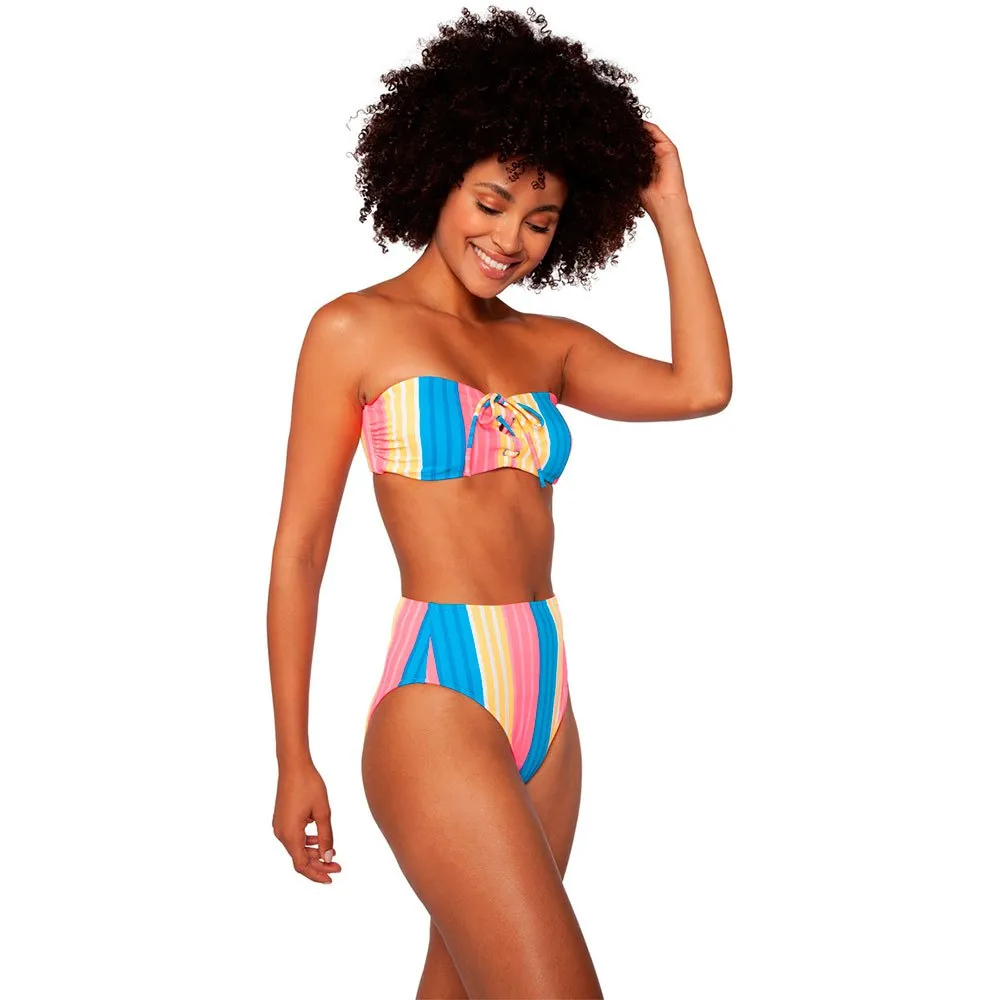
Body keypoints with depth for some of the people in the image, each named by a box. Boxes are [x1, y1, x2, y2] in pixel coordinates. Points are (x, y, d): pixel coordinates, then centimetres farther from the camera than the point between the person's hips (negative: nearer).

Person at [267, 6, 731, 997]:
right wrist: (293, 762, -1)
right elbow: (298, 552, 0)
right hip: (438, 701, -6)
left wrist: (670, 207, 4)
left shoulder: (546, 346, 14)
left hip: (546, 707, 6)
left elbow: (700, 387, -3)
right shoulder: (355, 330, 0)